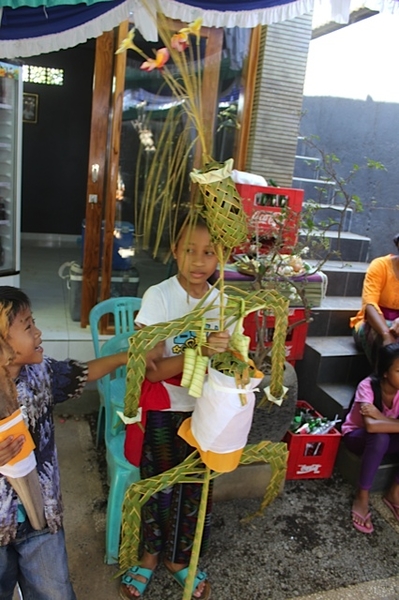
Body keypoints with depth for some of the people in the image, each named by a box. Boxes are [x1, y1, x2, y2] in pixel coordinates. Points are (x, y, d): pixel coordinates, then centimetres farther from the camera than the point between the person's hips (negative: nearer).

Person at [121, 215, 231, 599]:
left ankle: (178, 559, 42)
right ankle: (149, 554, 42)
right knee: (159, 485, 12)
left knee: (195, 487, 15)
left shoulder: (222, 302, -6)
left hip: (202, 409, 4)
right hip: (162, 410, -3)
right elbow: (152, 370, -22)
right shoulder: (159, 297, -18)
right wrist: (199, 351, -36)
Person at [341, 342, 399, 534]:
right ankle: (362, 496, -19)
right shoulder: (368, 386, -29)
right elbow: (370, 426, -43)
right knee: (380, 437, -38)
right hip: (357, 436, -4)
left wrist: (379, 416, -35)